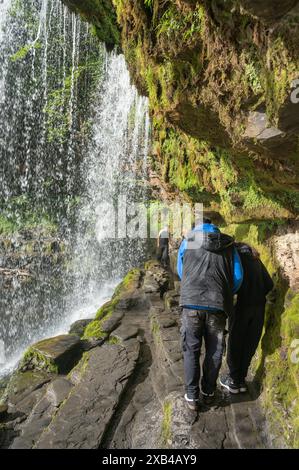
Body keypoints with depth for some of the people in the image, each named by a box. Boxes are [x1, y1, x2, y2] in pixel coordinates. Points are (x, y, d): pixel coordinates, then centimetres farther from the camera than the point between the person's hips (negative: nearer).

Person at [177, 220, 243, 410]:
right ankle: (209, 391, 30)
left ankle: (192, 396, 16)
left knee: (191, 350, 12)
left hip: (191, 303, 0)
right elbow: (238, 277, 7)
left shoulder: (188, 241, 10)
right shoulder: (228, 245, 11)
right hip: (217, 306, 1)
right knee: (215, 351, 16)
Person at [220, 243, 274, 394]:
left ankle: (234, 381, 19)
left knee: (235, 343, 9)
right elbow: (269, 284, 7)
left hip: (241, 306, -5)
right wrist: (257, 297, 13)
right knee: (250, 343, 14)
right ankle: (241, 380, 23)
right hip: (259, 306, 5)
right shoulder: (255, 258, 14)